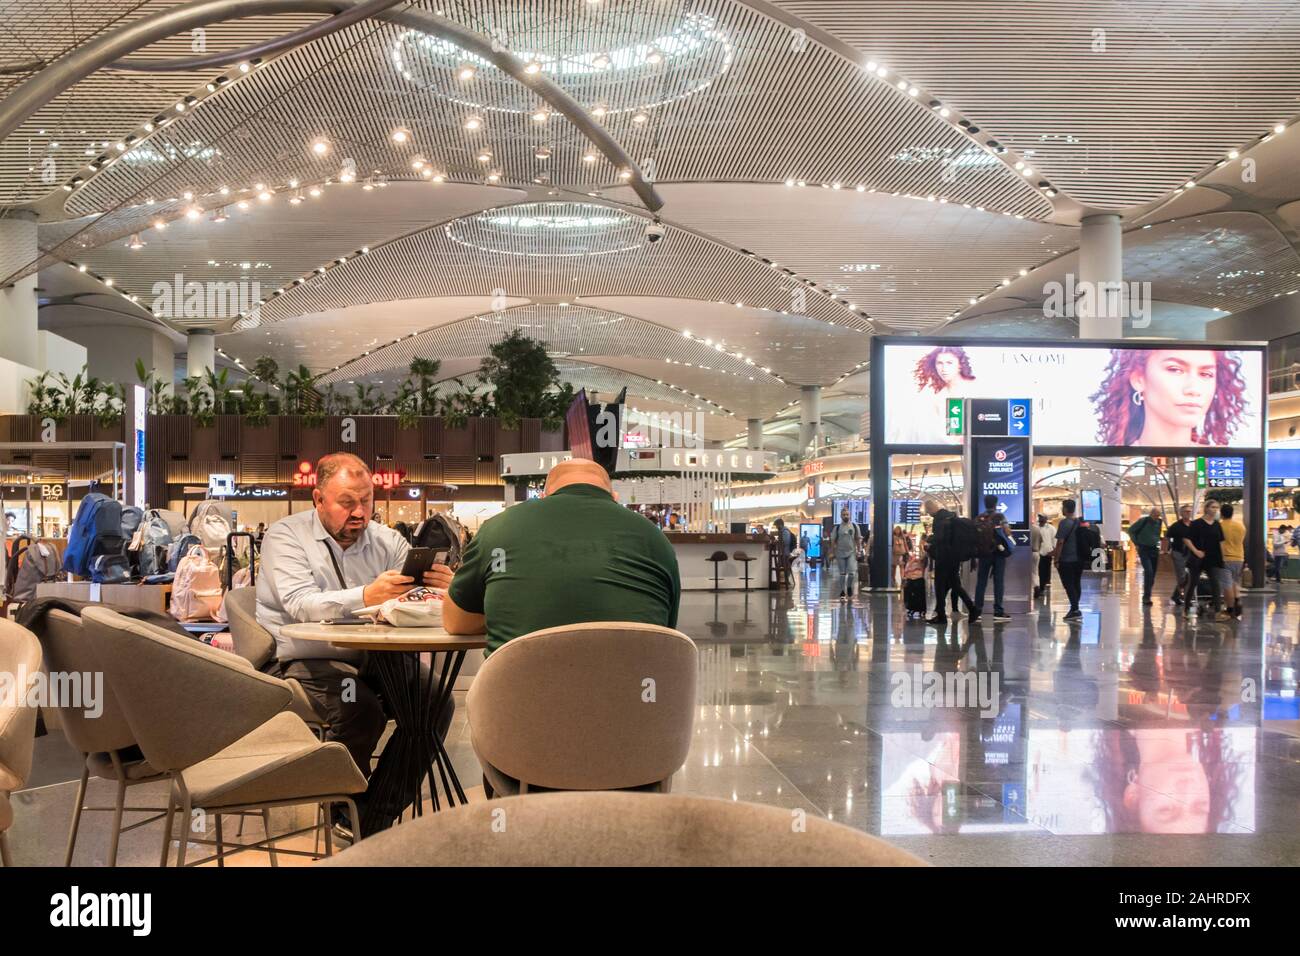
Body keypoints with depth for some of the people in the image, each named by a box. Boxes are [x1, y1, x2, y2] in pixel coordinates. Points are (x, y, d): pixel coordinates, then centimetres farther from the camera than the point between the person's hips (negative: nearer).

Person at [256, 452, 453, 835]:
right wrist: (365, 596, -39)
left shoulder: (386, 541, 8)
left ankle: (385, 806, -1)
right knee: (361, 708, -31)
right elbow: (299, 605, -22)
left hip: (371, 658, 5)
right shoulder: (285, 537, -5)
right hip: (303, 659, -5)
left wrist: (442, 586, -28)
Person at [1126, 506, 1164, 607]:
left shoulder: (1159, 522, 6)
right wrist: (1136, 543, -4)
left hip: (1154, 549, 6)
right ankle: (1146, 597, -16)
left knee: (1152, 575, 7)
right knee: (1148, 572, -19)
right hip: (1144, 549, -6)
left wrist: (1157, 543, 12)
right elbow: (1131, 530, -3)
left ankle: (1146, 597, 20)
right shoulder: (1143, 521, -11)